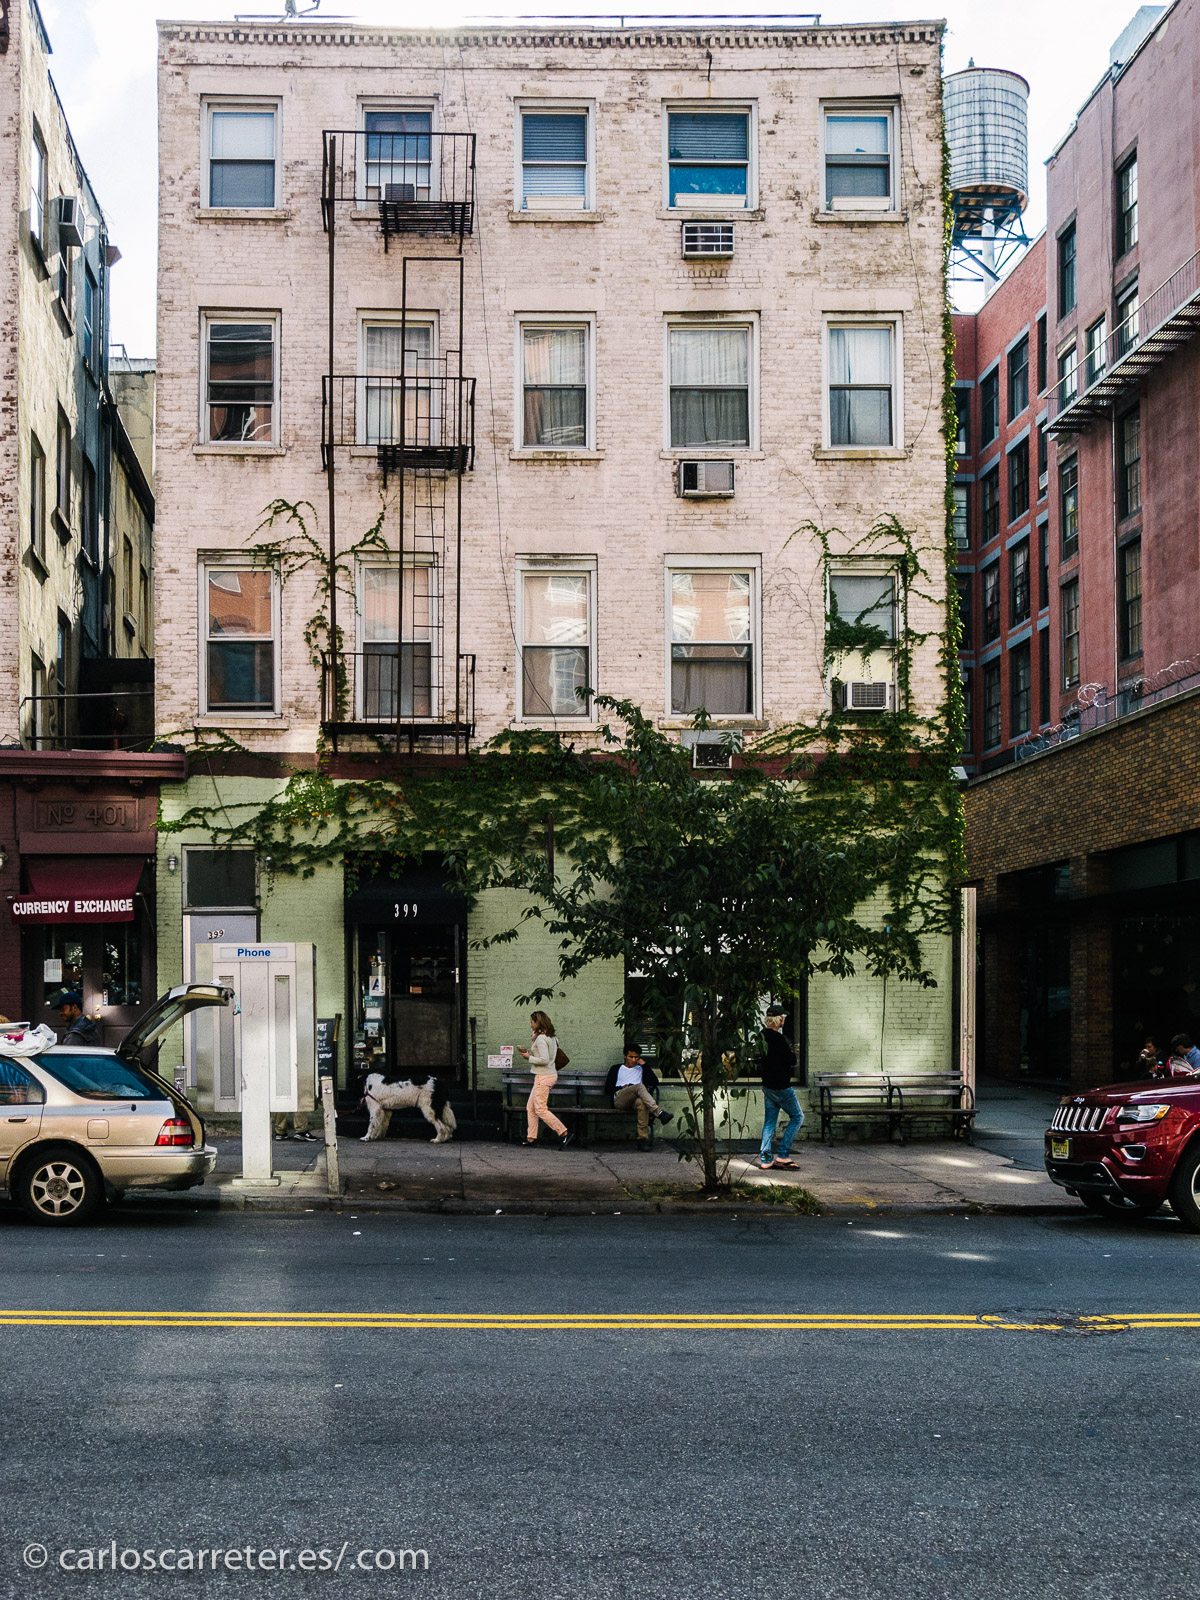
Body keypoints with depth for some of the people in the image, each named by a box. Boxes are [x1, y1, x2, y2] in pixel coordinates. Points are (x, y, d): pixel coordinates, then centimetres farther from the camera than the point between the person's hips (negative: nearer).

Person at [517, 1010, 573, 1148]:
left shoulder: (541, 1039, -18)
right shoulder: (552, 1037, 10)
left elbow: (544, 1060, -25)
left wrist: (529, 1057, -10)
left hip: (543, 1077, -10)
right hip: (551, 1074, 10)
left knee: (540, 1109, -7)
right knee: (530, 1107, 14)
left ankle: (564, 1133, -11)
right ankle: (531, 1137, 16)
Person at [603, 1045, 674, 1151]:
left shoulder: (641, 1069, 30)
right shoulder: (616, 1069, 26)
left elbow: (654, 1082, 12)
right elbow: (607, 1089, 16)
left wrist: (644, 1065, 12)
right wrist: (622, 1088, -1)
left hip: (635, 1100, 2)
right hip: (620, 1100, -2)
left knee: (641, 1103, -40)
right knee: (639, 1086, -34)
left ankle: (643, 1138, -46)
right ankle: (659, 1114, -50)